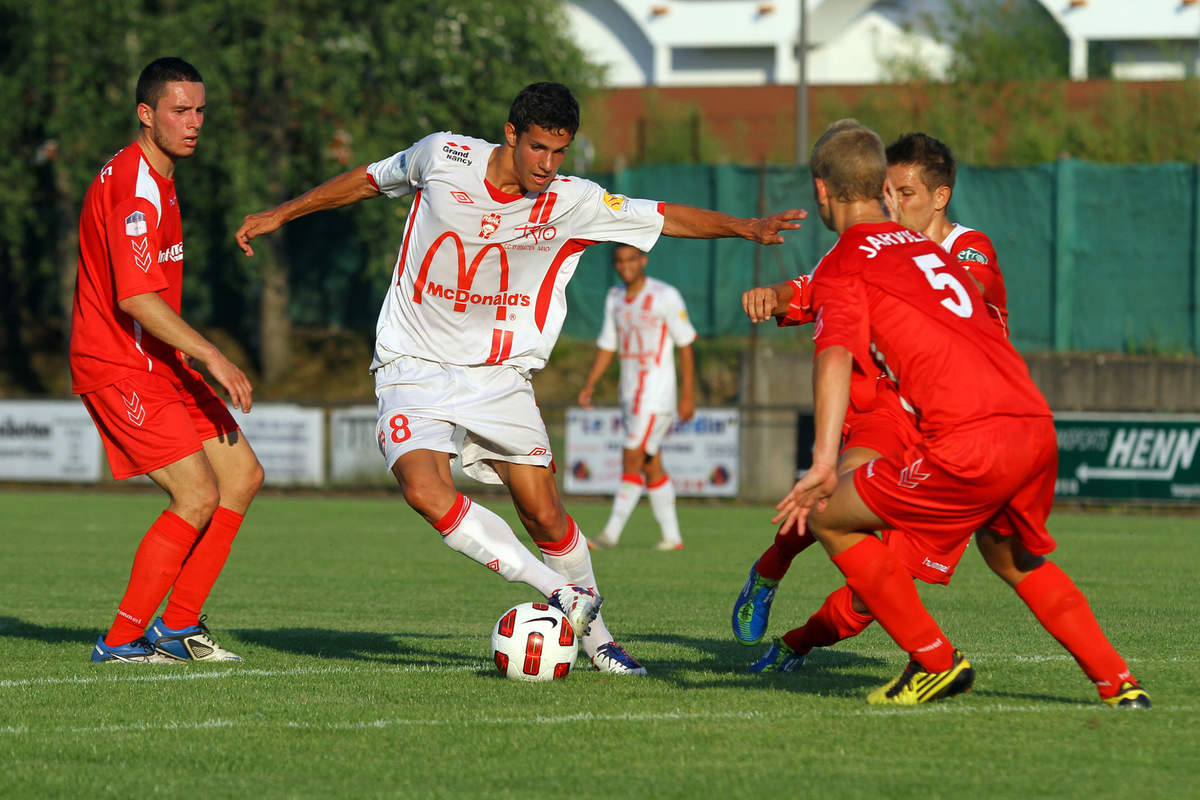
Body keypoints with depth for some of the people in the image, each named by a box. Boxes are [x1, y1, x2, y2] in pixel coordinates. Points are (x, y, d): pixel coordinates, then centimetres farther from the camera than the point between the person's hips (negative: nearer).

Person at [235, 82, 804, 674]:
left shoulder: (571, 203, -7)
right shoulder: (443, 158, -9)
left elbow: (667, 218, 1)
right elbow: (370, 180, 9)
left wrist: (745, 227, -12)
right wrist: (280, 215, 15)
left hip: (499, 376, 1)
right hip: (413, 368, -1)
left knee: (543, 513, -4)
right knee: (425, 489, -26)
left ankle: (593, 633, 18)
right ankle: (557, 591, -19)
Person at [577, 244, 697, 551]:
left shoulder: (666, 296, -9)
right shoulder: (614, 298, 10)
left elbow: (685, 345, -6)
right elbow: (606, 347, 15)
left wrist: (688, 396, -9)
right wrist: (589, 385, 2)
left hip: (656, 392, -7)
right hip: (630, 394, 7)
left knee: (632, 459, -14)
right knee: (651, 466, 8)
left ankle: (612, 531, -17)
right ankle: (672, 536, 13)